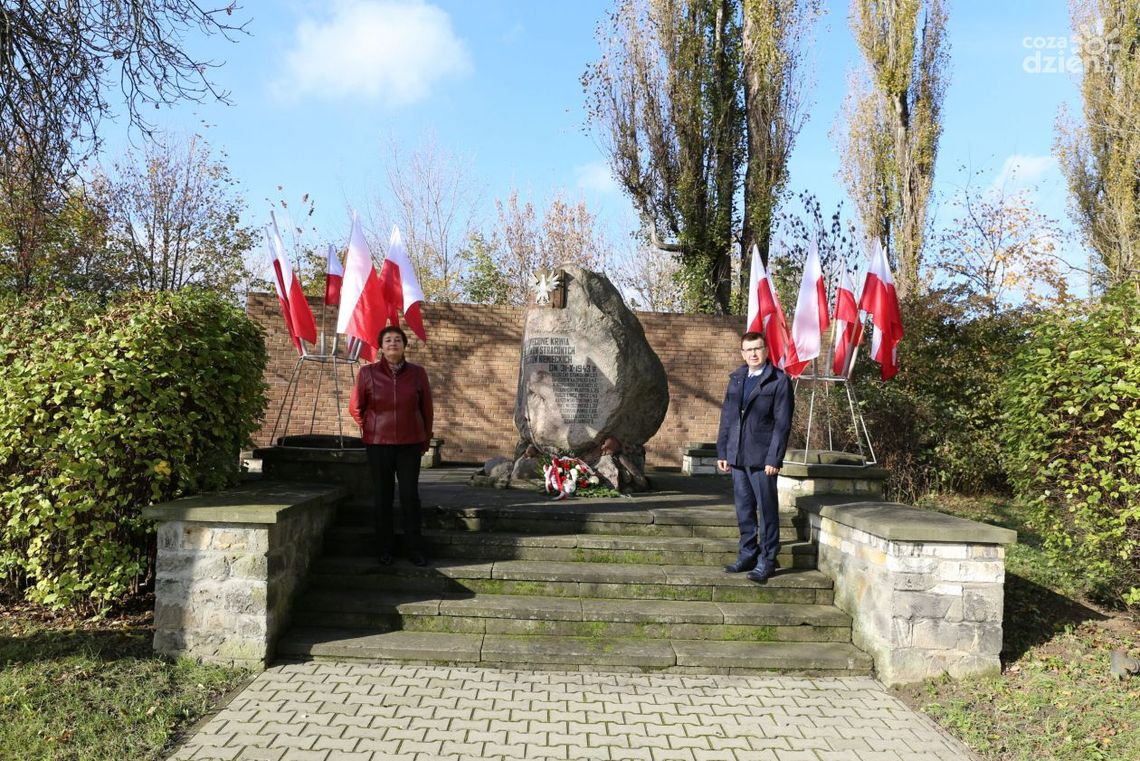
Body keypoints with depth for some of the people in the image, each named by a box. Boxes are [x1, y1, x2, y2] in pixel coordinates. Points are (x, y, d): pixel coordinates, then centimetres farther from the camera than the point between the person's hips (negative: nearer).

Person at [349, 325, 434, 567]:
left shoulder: (417, 373, 0)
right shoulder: (367, 373, -2)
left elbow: (427, 408, 8)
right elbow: (355, 407, 9)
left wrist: (426, 439, 12)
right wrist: (370, 430, 11)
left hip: (410, 444, 0)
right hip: (378, 445, 0)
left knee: (410, 495, 2)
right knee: (382, 496, 7)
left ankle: (414, 548, 12)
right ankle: (385, 549, 19)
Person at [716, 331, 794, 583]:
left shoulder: (779, 381, -4)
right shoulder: (736, 379, 14)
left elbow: (783, 423, -8)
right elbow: (726, 417, 16)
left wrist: (774, 459, -14)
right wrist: (722, 452, 11)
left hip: (762, 458, -6)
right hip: (737, 456, 6)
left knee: (767, 509, 1)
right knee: (744, 509, 12)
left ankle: (766, 560, 10)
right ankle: (748, 554, 24)